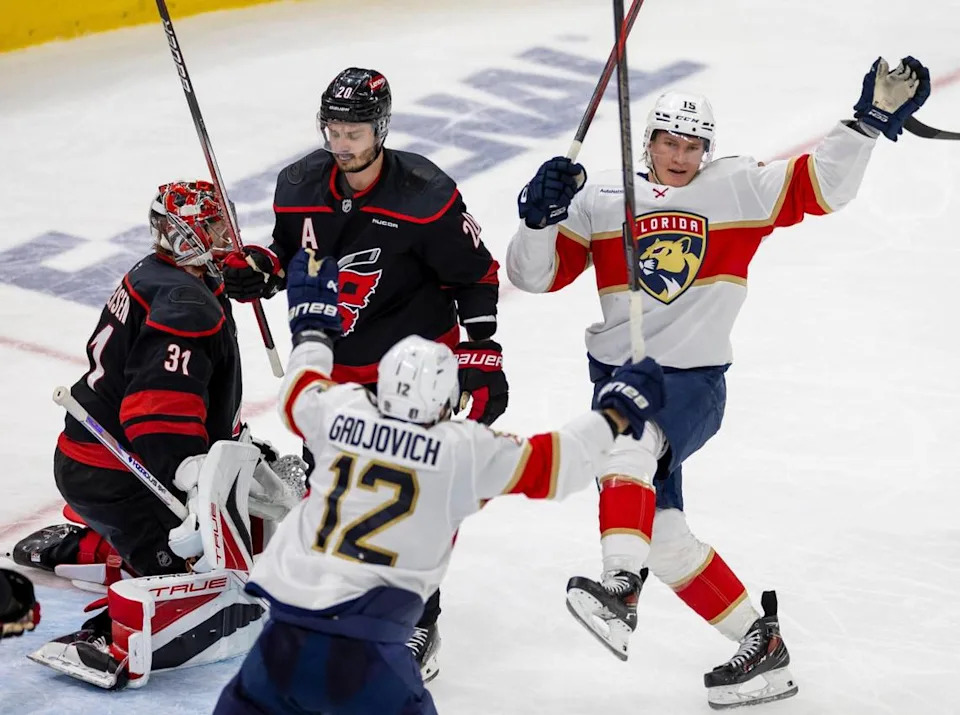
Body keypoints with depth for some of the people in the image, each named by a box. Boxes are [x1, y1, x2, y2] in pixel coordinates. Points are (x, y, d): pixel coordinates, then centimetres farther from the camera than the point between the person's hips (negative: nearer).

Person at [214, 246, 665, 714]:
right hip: (363, 653, -4)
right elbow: (548, 465, 2)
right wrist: (615, 414, 16)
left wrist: (313, 323, 45)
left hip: (285, 633, 4)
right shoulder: (465, 450, -5)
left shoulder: (341, 412, 5)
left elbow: (299, 392, 28)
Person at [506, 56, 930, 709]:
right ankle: (760, 643, 11)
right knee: (663, 533, -1)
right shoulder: (601, 200, 5)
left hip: (693, 381, -4)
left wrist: (872, 118, -12)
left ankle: (620, 590, -46)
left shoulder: (738, 188, 2)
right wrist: (541, 214, -13)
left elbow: (822, 186, -1)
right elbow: (535, 275, 5)